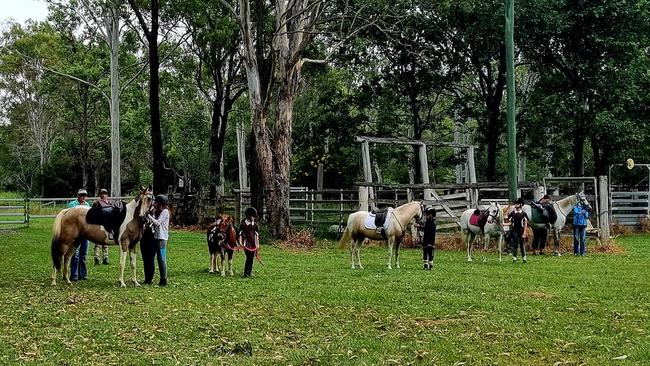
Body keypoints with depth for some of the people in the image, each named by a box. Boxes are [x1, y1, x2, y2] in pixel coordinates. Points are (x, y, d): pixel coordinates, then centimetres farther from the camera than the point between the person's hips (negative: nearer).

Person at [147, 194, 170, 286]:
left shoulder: (165, 211, -8)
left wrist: (148, 216, -17)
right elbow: (155, 224, 16)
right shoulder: (157, 211, 17)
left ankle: (163, 280, -6)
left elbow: (157, 223, -16)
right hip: (155, 237, 9)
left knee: (161, 259, -8)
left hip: (161, 238, -9)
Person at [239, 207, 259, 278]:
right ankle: (246, 273, -8)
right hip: (246, 243, -5)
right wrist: (240, 242, -5)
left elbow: (257, 235, 14)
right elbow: (240, 233, 1)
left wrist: (257, 244, 11)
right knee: (249, 257, -13)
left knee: (251, 257, 6)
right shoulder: (243, 223, -2)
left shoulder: (255, 224, 10)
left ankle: (249, 272, 16)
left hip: (253, 243, 5)